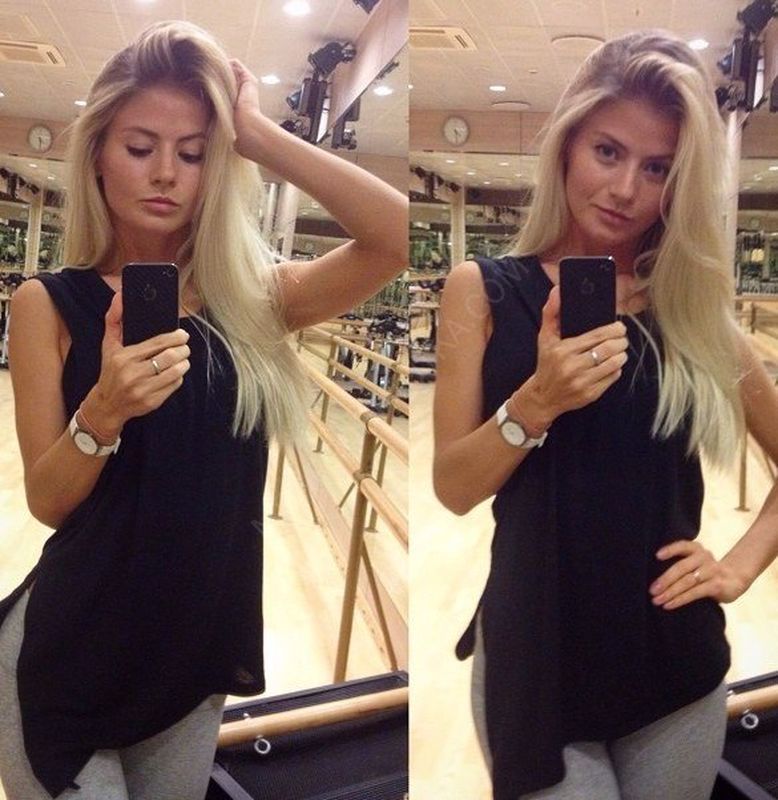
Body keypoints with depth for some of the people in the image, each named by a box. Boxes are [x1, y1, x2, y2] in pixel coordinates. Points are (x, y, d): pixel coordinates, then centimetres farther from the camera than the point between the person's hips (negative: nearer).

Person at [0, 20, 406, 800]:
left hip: (194, 657, 3)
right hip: (71, 661, -2)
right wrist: (103, 411, -28)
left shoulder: (249, 296, -2)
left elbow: (396, 237, -16)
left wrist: (258, 136, -15)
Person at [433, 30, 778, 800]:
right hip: (537, 661, -2)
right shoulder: (485, 289, -4)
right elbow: (452, 488, -8)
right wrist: (537, 401, -23)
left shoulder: (694, 305, 2)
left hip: (675, 663, 3)